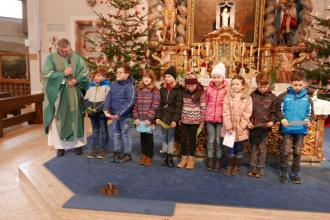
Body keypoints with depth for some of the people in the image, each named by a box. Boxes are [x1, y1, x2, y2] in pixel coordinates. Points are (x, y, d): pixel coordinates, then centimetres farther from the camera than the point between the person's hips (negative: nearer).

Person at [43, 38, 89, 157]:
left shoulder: (77, 58, 5)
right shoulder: (51, 58, -1)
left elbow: (85, 72, 4)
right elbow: (46, 74, -10)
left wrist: (76, 80, -13)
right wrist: (63, 73, -18)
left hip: (74, 94, 2)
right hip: (58, 95, -1)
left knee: (76, 118, 7)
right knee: (59, 119, 3)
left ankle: (77, 143, 18)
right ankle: (60, 145, 14)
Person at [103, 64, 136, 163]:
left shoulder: (130, 86, -13)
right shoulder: (114, 85, 6)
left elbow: (130, 101, -20)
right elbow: (108, 97, 7)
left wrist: (119, 113, -22)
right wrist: (106, 110, -7)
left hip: (125, 115, -6)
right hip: (114, 114, 6)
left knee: (125, 134, 4)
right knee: (116, 133, 16)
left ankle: (127, 154, 19)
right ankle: (116, 152, 30)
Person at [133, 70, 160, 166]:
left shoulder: (155, 91, -4)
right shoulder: (139, 90, 10)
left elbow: (154, 106, -10)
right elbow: (135, 104, 7)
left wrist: (149, 118, -15)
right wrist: (136, 117, -1)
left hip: (149, 119, -4)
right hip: (140, 119, 4)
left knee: (149, 136, 4)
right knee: (142, 136, 11)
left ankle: (149, 156, 18)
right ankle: (143, 154, 27)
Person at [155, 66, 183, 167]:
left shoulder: (178, 90, -6)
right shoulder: (162, 89, 9)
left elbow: (178, 107, -10)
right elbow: (159, 105, 7)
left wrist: (175, 120, -17)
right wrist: (157, 117, -3)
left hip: (172, 118, -4)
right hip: (163, 117, 4)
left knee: (171, 137, 3)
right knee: (164, 137, 10)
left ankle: (170, 157, 12)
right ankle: (164, 157, 19)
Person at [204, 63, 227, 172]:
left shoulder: (226, 89, -8)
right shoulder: (209, 88, 2)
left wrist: (221, 111, 1)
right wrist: (210, 111, 12)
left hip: (221, 118, -2)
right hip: (209, 117, 3)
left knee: (218, 140, 6)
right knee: (210, 139, 10)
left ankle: (218, 161, 20)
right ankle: (210, 160, 22)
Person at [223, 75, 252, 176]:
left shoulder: (247, 98, -2)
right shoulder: (228, 96, -2)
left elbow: (247, 114, -6)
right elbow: (226, 113, -7)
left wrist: (240, 127, -13)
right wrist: (229, 127, -13)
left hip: (241, 129, 0)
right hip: (230, 128, 0)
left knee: (239, 149, 11)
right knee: (230, 148, 8)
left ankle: (237, 167, 27)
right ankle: (229, 166, 24)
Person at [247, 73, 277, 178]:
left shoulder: (272, 97, 0)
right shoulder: (252, 95, 1)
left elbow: (274, 112, 3)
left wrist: (272, 121, -14)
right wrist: (249, 122, -8)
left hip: (265, 127, -1)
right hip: (253, 126, 1)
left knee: (262, 148, 6)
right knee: (253, 147, 12)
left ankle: (260, 169, 19)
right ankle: (252, 167, 23)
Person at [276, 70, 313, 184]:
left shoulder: (307, 97, 5)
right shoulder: (284, 96, -3)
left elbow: (310, 112, 9)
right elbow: (279, 110, -1)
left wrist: (307, 120, -10)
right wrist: (282, 119, -18)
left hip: (301, 129, 3)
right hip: (287, 129, -2)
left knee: (297, 152, 12)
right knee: (285, 151, 1)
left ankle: (295, 174, 26)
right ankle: (284, 173, 16)